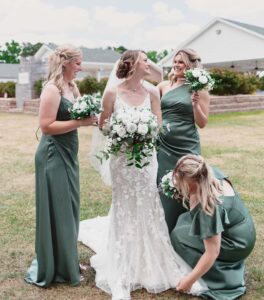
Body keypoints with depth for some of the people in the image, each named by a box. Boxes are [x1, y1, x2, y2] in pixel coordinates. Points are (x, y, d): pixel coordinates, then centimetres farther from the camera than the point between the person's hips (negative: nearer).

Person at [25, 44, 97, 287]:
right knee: (56, 210, 1)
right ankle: (53, 268, 17)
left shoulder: (72, 87, 10)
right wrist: (80, 123, -21)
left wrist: (91, 117, -3)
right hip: (53, 155, -9)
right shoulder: (52, 90, -16)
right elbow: (46, 126, -21)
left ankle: (67, 261, 32)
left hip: (67, 153, 9)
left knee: (69, 208, 17)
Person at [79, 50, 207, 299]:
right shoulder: (112, 93, -6)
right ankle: (124, 267, 21)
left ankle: (149, 262, 22)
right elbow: (103, 124, 0)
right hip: (122, 156, -2)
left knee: (147, 204, 6)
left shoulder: (151, 94, 2)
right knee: (124, 205, 7)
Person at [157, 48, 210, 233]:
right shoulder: (164, 86, 5)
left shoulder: (199, 90, -2)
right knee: (162, 189, 10)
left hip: (186, 148, -3)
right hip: (163, 147, 3)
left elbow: (202, 123, -3)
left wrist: (195, 103, -16)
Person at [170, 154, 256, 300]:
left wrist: (189, 280, -19)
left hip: (238, 245, -9)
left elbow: (212, 253, -28)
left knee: (178, 236, -9)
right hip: (241, 231, 9)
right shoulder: (212, 173, -12)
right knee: (184, 219, 4)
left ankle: (227, 281, -4)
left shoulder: (208, 207, -34)